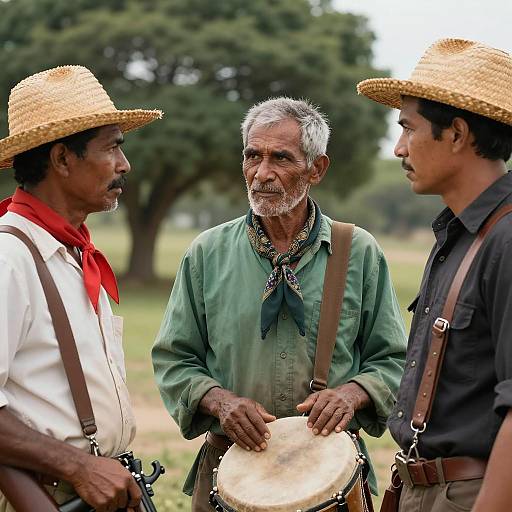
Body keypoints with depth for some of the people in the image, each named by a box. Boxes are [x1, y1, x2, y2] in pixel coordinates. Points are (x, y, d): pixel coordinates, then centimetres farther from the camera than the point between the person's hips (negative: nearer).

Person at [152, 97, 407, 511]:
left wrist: (353, 392, -16)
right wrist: (219, 400, -15)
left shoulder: (361, 253, 0)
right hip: (229, 464, 1)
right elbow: (173, 359, 4)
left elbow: (392, 359, 4)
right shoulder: (207, 253, 0)